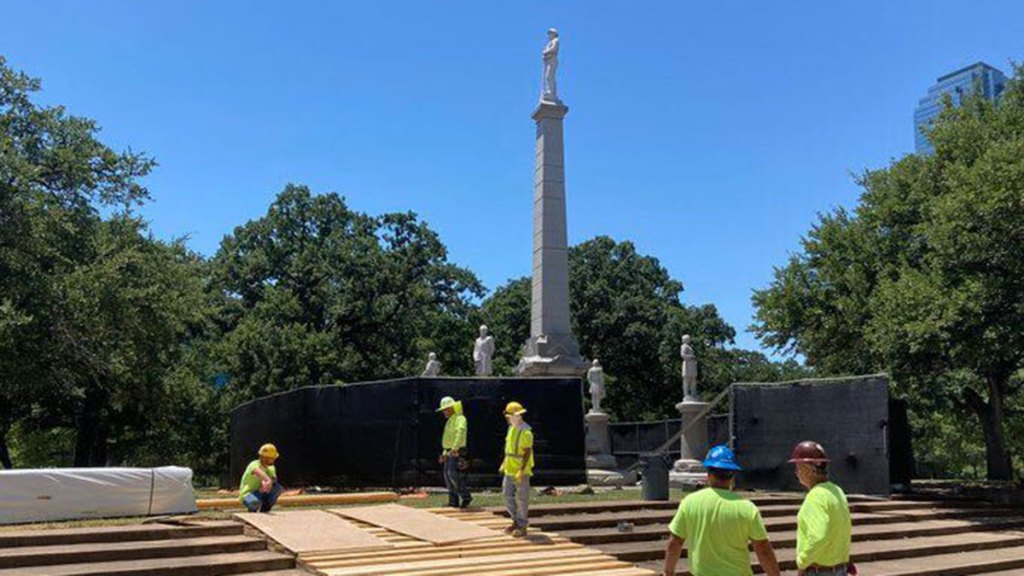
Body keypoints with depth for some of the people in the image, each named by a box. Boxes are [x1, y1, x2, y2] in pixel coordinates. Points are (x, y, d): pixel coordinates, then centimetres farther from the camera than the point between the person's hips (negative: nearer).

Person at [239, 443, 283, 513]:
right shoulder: (254, 465, -23)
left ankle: (264, 510, -2)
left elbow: (274, 479, -12)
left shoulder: (271, 467, 4)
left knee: (278, 488, -18)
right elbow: (258, 472, -48)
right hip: (247, 494, -6)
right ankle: (252, 510, -3)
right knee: (256, 502, -41)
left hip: (261, 493, 6)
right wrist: (268, 480, -69)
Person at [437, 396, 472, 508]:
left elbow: (460, 432, -29)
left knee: (453, 475, -15)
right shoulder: (450, 421, 20)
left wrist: (454, 448, -39)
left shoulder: (460, 419, -11)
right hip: (449, 452, 10)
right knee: (448, 475, 7)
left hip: (456, 453, -10)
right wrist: (444, 453, 26)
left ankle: (466, 497, -5)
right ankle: (453, 501, 12)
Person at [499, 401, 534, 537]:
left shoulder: (526, 432, -17)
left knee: (522, 498, 0)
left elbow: (527, 453, -19)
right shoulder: (511, 428, 10)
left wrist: (521, 471, -23)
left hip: (521, 471, -8)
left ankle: (522, 527, 8)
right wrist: (504, 463, 19)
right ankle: (516, 521, 24)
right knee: (507, 495, 10)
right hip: (509, 470, 9)